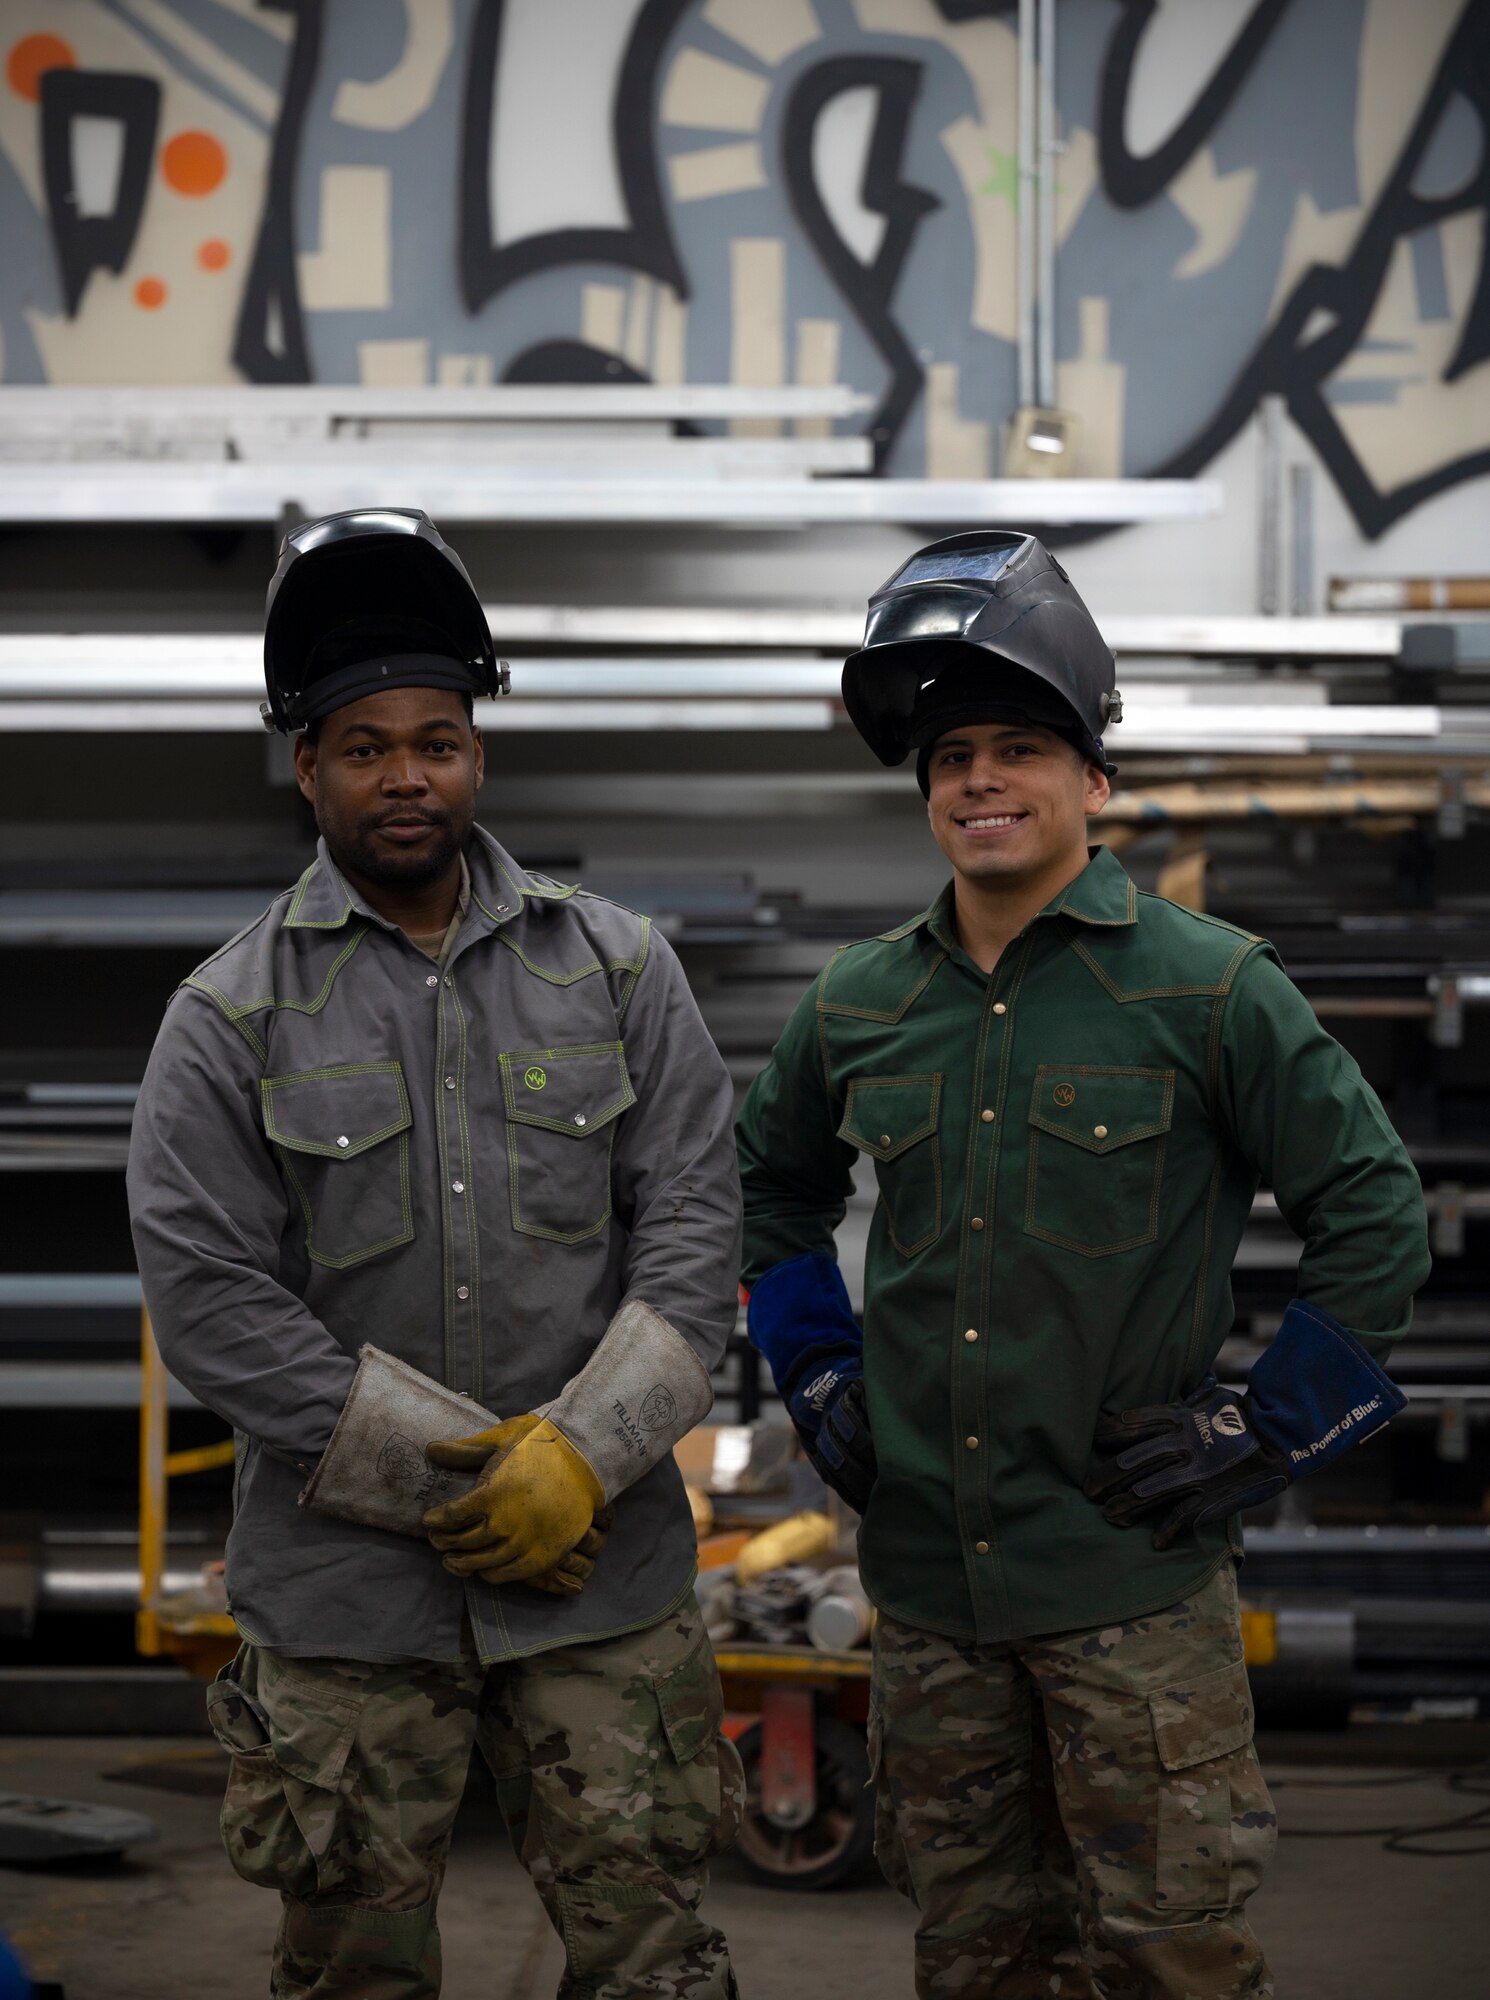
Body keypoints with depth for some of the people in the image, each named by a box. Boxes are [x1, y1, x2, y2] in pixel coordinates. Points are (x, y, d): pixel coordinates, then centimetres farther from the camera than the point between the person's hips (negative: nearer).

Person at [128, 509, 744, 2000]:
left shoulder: (616, 969, 5)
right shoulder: (230, 1018, 0)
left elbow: (692, 1231, 1)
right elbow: (210, 1304, -7)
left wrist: (579, 1456, -12)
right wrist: (456, 1473, -11)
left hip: (602, 1565, 1)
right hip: (343, 1594, -1)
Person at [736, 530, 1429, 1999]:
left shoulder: (1206, 986, -6)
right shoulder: (859, 1006, 7)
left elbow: (1376, 1216, -3)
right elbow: (771, 1184, 26)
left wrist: (1266, 1435, -7)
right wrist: (817, 1376, 15)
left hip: (1135, 1584, -4)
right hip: (926, 1576, 4)